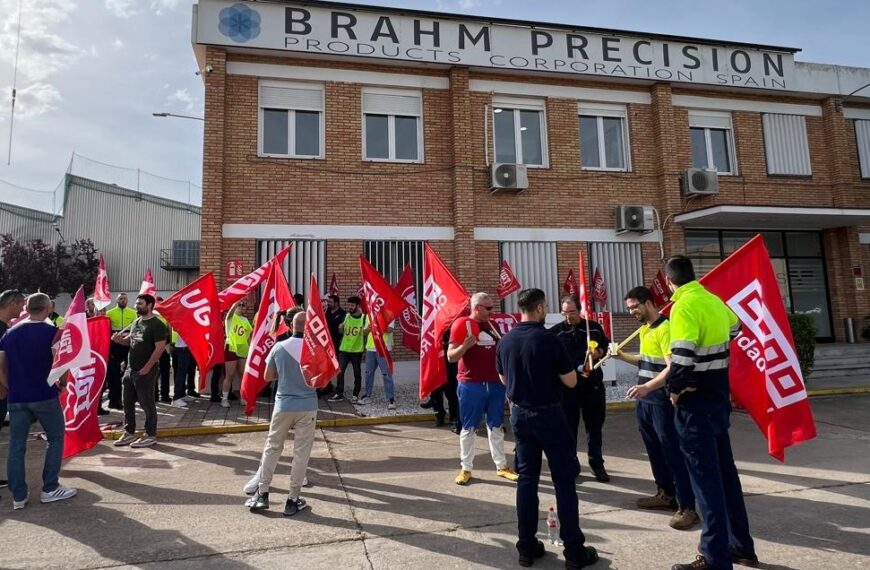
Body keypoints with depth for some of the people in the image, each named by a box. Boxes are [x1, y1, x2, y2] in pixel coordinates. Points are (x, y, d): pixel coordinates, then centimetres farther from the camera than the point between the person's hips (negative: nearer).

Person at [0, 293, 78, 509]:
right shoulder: (50, 331, -8)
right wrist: (62, 383, -2)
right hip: (44, 395, -5)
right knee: (56, 438, 10)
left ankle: (18, 496, 13)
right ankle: (50, 489, 12)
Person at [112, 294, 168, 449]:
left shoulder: (156, 324, -14)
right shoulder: (136, 322, 12)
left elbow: (160, 347, -19)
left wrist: (147, 367, -20)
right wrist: (120, 339, 0)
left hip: (145, 371, -8)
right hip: (130, 369, 8)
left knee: (147, 404, 0)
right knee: (128, 402, 14)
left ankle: (150, 435, 10)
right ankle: (129, 433, 27)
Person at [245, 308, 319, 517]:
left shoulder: (279, 347, -4)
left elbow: (268, 377, 5)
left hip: (283, 405, 2)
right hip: (307, 407, -2)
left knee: (272, 448, 16)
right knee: (301, 453, 6)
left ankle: (262, 493, 21)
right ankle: (293, 500, 13)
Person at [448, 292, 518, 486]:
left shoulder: (492, 325, 11)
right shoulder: (462, 324, -8)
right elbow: (451, 356, -11)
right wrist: (465, 345, -28)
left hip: (495, 383, 6)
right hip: (471, 384, -6)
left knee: (496, 426, 14)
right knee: (468, 428, 5)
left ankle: (502, 466, 24)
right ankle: (465, 468, 16)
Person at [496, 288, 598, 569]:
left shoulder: (505, 341, 0)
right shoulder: (548, 339, -17)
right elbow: (571, 381, -10)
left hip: (519, 414, 5)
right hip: (548, 413, -5)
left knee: (527, 478, 12)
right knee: (564, 479, 5)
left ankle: (527, 547, 17)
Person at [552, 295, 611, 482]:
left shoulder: (594, 327, 7)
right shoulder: (556, 331, 0)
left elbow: (607, 347, 15)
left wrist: (599, 352, -6)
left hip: (593, 384, 2)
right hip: (567, 386, -2)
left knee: (595, 426, 10)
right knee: (569, 427, 6)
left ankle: (597, 464, 23)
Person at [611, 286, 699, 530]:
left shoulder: (665, 329, -17)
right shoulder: (644, 330, 12)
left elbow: (672, 368, -23)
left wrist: (647, 386, -31)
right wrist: (622, 356, 12)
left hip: (662, 401, -9)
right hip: (645, 400, 9)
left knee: (673, 452, -4)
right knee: (655, 450, 18)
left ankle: (687, 507, 3)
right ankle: (666, 494, 32)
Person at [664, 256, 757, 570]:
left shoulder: (684, 306, -19)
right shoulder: (714, 300, 8)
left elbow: (682, 357, -28)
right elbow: (734, 328, 30)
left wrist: (674, 389, -12)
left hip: (695, 402, -8)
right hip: (719, 397, 9)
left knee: (705, 478, -1)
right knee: (725, 472, 18)